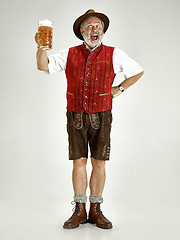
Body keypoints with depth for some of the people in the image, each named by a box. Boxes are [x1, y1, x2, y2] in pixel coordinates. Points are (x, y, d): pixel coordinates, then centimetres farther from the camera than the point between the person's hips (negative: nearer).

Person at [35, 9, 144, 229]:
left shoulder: (113, 54, 2)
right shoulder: (70, 54, 6)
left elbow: (138, 71, 13)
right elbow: (43, 66, -2)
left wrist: (119, 89, 6)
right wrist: (41, 46, -19)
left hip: (100, 117, -1)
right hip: (75, 116, 1)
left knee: (99, 163, 0)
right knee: (79, 162, 1)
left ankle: (95, 211, 12)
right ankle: (79, 211, 11)